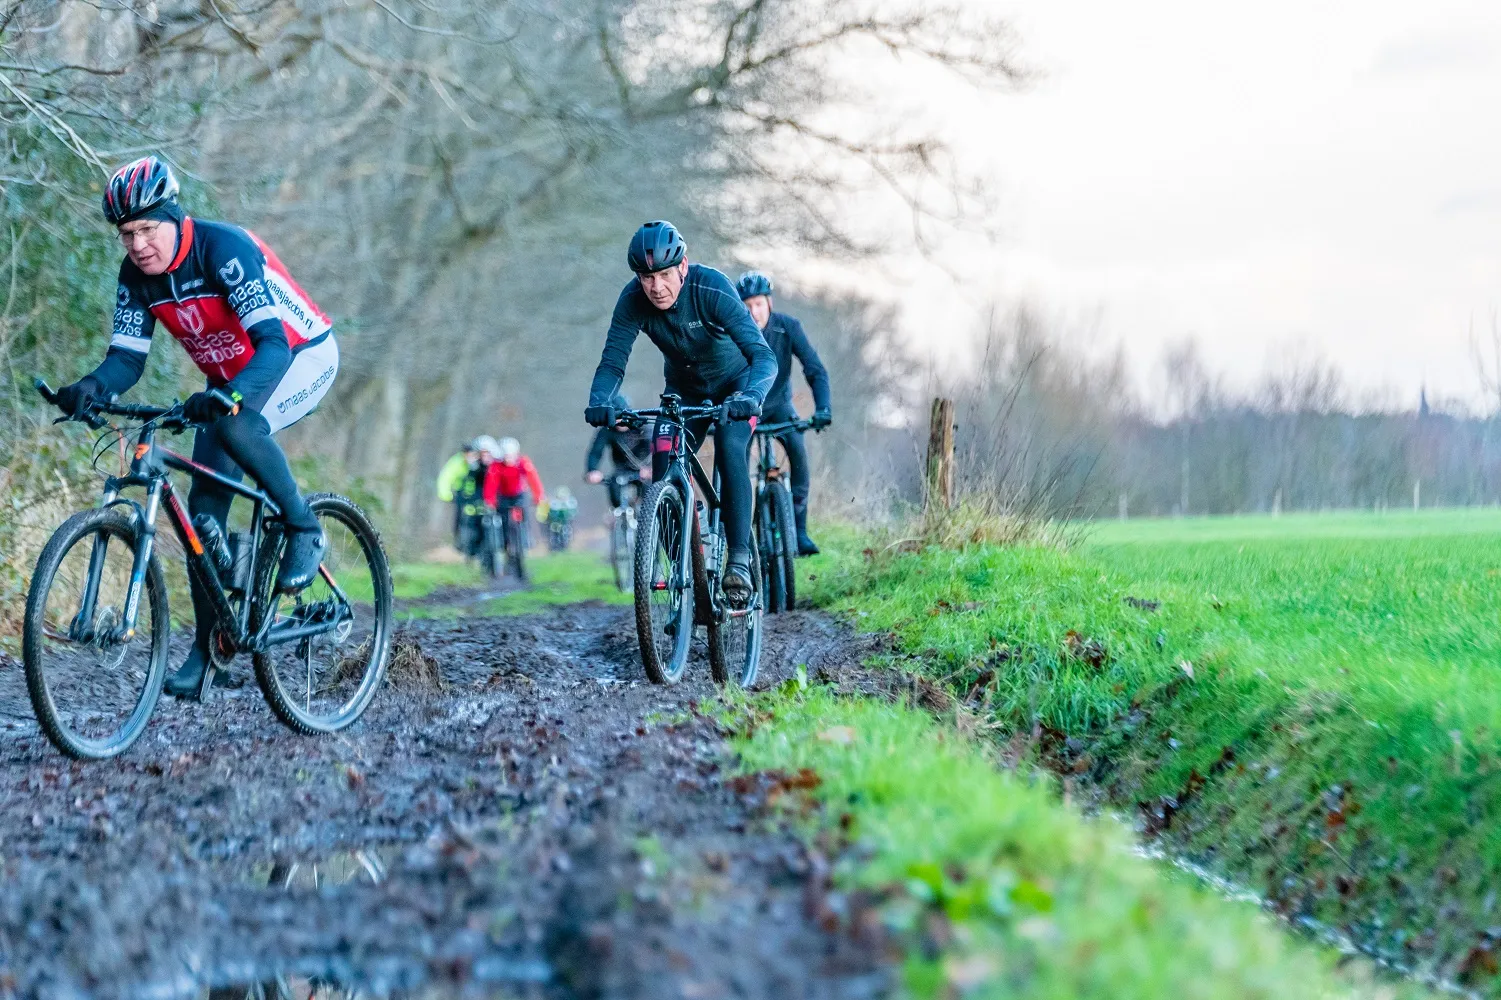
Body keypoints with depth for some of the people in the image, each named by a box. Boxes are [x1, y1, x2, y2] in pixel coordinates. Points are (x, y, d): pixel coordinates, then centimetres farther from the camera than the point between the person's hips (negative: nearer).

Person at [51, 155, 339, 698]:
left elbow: (273, 344, -39)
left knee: (236, 424, -37)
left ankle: (304, 530, -17)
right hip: (233, 381, 7)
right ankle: (206, 646, 7)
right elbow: (127, 358, -11)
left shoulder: (225, 248, -30)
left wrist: (227, 396, -56)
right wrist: (90, 387, -34)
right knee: (203, 509, -1)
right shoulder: (136, 275, -10)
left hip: (303, 356, -7)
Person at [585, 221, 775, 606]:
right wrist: (599, 401, -44)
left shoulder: (712, 289, -34)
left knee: (730, 451, -29)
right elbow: (613, 361, -22)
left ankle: (739, 558, -24)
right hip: (684, 389, 3)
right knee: (665, 465, -17)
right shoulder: (633, 300, -24)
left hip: (735, 384, -3)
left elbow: (764, 356, -40)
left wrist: (750, 397, -60)